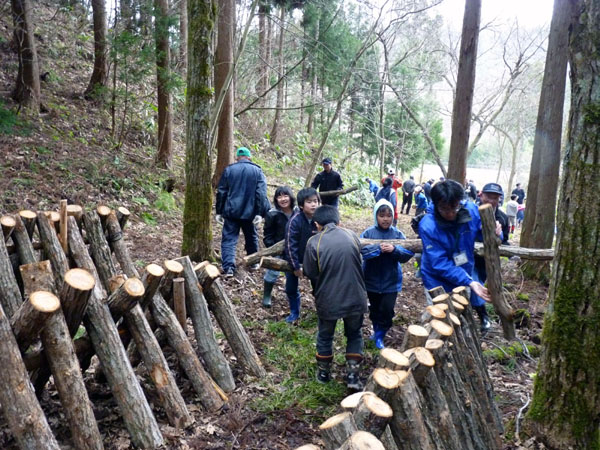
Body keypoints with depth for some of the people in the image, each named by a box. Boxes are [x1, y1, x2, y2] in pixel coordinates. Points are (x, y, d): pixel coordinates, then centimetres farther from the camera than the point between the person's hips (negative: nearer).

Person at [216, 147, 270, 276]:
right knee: (251, 237, 18)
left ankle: (228, 267, -12)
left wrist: (219, 211, 9)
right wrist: (260, 213, -8)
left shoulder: (229, 169, 4)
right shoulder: (257, 171, 2)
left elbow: (221, 192, 4)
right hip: (249, 212, 1)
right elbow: (261, 193, -7)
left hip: (231, 211, -1)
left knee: (229, 238, 0)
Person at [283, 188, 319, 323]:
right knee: (291, 288, 9)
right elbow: (290, 245, -21)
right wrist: (296, 266, -19)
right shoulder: (295, 221, -24)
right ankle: (294, 312, 30)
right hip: (294, 259, -2)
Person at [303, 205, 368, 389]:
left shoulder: (314, 242, -14)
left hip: (327, 300, -1)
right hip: (354, 298, 2)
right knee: (354, 335, 23)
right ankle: (353, 375, 19)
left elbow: (310, 273, -6)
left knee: (325, 336, 22)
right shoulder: (352, 236, -4)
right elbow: (359, 264, 9)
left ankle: (324, 372, 37)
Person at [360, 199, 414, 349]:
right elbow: (361, 250, -21)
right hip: (372, 280, 1)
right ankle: (376, 328, 44)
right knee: (375, 308, 17)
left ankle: (379, 335, 19)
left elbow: (408, 253, -12)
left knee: (387, 309, -4)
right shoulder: (368, 233, -7)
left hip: (391, 281, 0)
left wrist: (394, 249, -28)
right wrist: (378, 248, -31)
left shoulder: (398, 234, -4)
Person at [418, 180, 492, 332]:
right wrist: (469, 282, -39)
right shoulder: (428, 226, -30)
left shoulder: (471, 210, -19)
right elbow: (441, 264, -30)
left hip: (465, 274, 4)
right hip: (438, 281, -4)